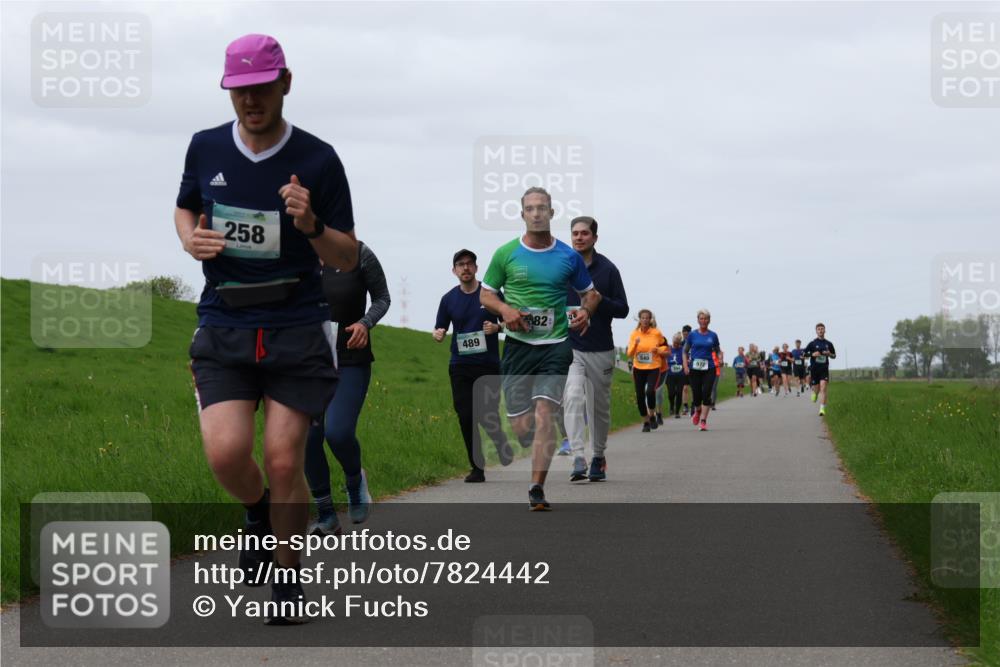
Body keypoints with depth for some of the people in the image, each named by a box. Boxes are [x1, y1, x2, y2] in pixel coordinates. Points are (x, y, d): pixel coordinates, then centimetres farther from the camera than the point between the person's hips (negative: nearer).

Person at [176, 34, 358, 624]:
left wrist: (311, 226, -20)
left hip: (297, 329, -2)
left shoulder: (318, 160, -3)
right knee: (226, 454, -14)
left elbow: (348, 259, 1)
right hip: (223, 327, 2)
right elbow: (185, 208, 25)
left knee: (284, 462, -7)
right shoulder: (205, 148, 5)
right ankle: (259, 513, 21)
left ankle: (288, 578, 14)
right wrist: (191, 239, 2)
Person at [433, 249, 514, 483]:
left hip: (488, 365, -2)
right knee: (466, 416, -2)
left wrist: (496, 327, -14)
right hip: (460, 366, 2)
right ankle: (477, 468, 8)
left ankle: (502, 444, 28)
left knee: (488, 416, -6)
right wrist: (438, 335, -10)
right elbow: (440, 330, 14)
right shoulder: (449, 299, 7)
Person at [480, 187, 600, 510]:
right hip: (517, 345, 1)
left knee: (544, 413, -16)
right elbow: (485, 293, 12)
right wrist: (505, 310, -8)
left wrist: (585, 311, -4)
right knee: (520, 425, 0)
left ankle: (537, 489, -14)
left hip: (555, 345, -1)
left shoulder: (569, 256, 5)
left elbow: (590, 292, 18)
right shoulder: (505, 254, 4)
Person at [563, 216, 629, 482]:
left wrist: (598, 300, -16)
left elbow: (622, 309, 0)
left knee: (599, 407, 10)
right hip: (569, 348, -1)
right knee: (573, 398, -21)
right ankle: (578, 460, -27)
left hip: (601, 350, 1)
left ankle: (598, 458, 28)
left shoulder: (607, 269, 1)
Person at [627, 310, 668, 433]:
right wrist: (635, 344, -19)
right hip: (638, 368, 2)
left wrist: (658, 350, -8)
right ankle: (645, 422, 18)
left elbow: (665, 347, 14)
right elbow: (629, 354, -1)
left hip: (653, 368, -2)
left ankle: (652, 416, 0)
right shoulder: (634, 334, 1)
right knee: (640, 396, 1)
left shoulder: (656, 333, -2)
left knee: (650, 391, -24)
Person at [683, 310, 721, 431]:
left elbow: (717, 351, 13)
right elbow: (685, 351, 9)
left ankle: (703, 420, -7)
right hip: (694, 368, 0)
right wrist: (685, 365, -3)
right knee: (696, 394, 2)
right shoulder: (692, 335, 3)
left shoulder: (713, 335, 5)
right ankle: (697, 411, 35)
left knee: (706, 394, -10)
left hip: (709, 368, 0)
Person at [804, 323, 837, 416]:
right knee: (816, 389, 7)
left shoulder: (828, 344, 6)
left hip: (824, 369, 0)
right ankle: (814, 392, 45)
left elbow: (834, 356, 17)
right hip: (814, 369, 0)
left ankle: (822, 409, -17)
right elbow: (803, 354, 2)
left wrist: (829, 354, -5)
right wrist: (812, 354, -15)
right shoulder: (812, 343, 0)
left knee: (823, 388, -15)